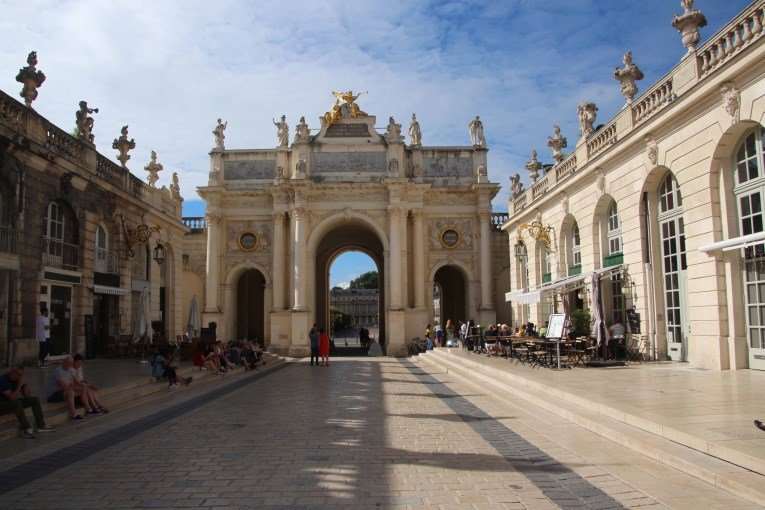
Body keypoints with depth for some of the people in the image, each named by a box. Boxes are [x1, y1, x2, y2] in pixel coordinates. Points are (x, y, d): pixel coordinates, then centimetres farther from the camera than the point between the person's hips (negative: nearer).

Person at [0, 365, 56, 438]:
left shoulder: (18, 378, -1)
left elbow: (27, 396, -1)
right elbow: (12, 397, -31)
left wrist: (24, 384, -14)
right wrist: (19, 385, -27)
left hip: (13, 403, 8)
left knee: (35, 399, -5)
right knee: (16, 402, -36)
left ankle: (41, 425, -8)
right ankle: (27, 429, -33)